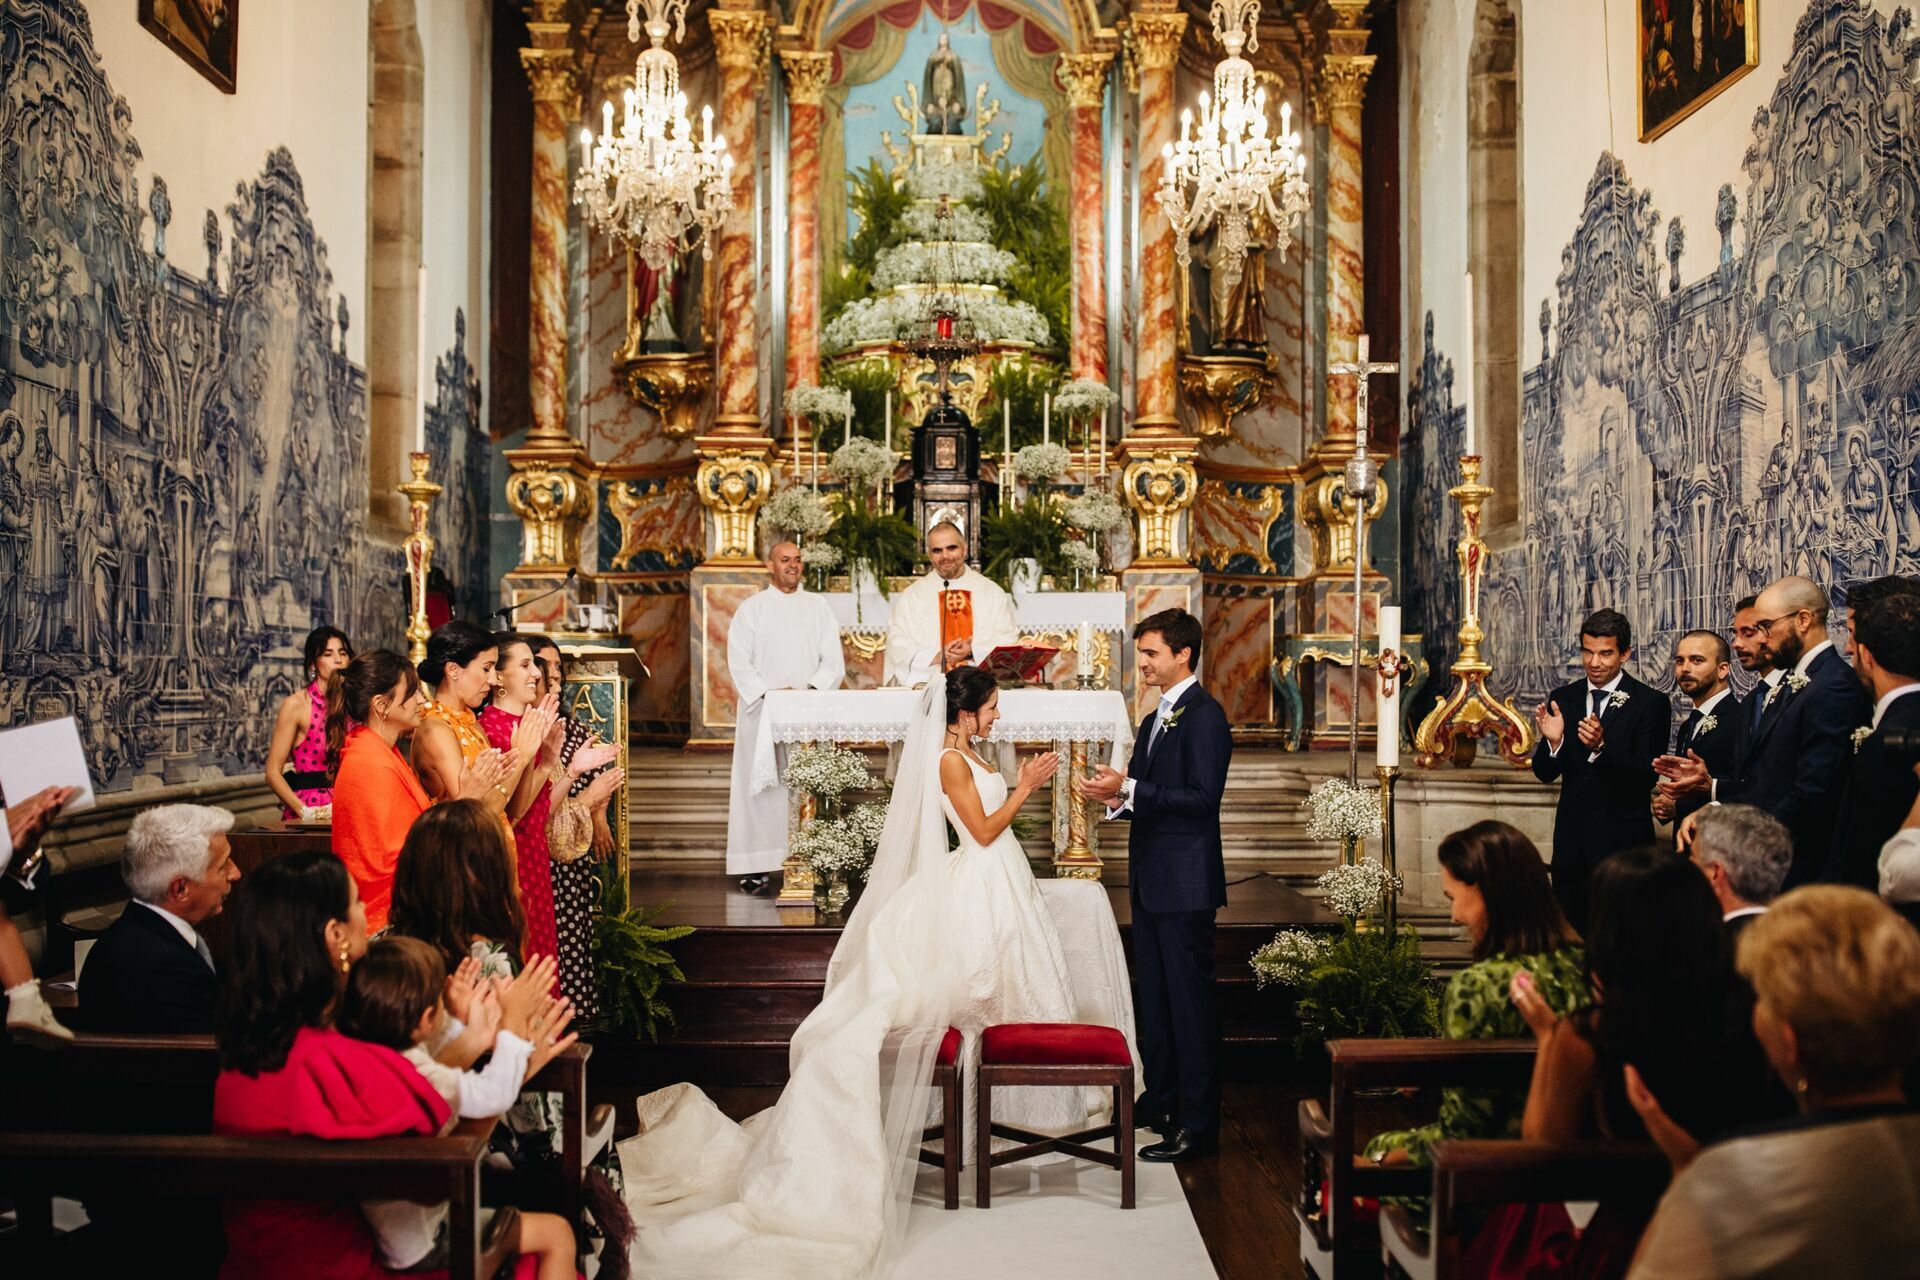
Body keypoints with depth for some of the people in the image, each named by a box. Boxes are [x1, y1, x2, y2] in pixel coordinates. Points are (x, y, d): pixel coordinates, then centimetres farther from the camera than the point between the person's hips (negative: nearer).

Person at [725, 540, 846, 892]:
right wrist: (767, 693, -13)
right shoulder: (752, 608, 8)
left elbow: (833, 660, 6)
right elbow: (739, 661, 0)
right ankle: (758, 865, -2)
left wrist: (812, 690, -10)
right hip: (762, 711, -1)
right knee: (761, 785, -4)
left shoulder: (818, 607, 13)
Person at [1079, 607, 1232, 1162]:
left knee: (1190, 1001, -4)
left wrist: (1129, 788, -21)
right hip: (1151, 879, 10)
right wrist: (1114, 796, 1)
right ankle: (1159, 1102, 28)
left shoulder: (1204, 716, -13)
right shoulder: (1154, 721, 17)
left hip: (1185, 882, -10)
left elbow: (1201, 797, -21)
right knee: (1154, 997, 16)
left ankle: (1199, 1125, 3)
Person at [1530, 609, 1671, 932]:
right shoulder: (1563, 698, 7)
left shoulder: (1651, 703, -5)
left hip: (1623, 843, -4)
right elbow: (1545, 773, 5)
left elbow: (1646, 777, -13)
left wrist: (1602, 747, -28)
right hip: (1571, 841, 4)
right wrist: (1553, 742, -15)